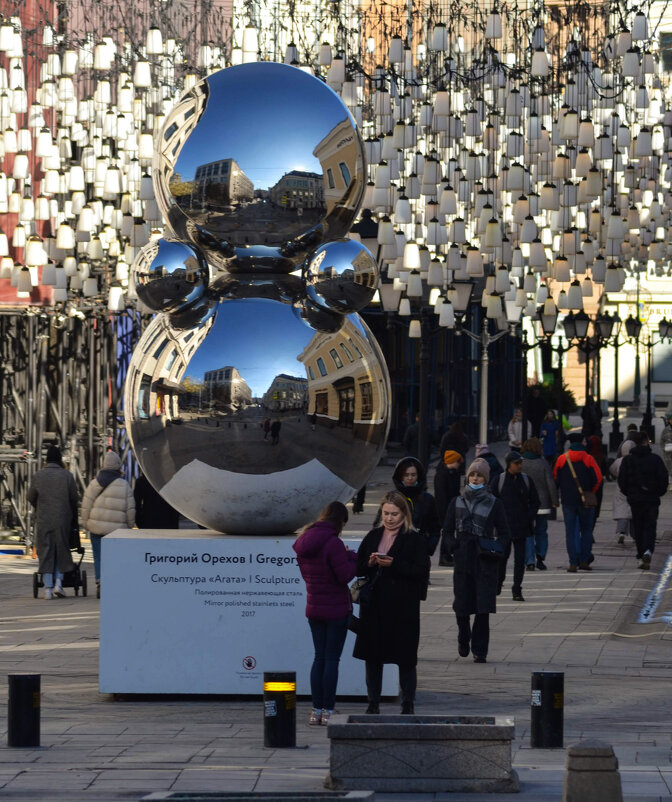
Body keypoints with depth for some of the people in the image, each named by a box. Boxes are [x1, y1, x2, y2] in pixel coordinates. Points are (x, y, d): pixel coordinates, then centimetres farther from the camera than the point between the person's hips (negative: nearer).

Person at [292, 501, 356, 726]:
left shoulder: (303, 542, 6)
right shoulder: (333, 543, -18)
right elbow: (345, 575, -19)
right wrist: (352, 556, -1)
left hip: (313, 610, 7)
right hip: (336, 610, -7)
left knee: (319, 657, 13)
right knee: (332, 659, -1)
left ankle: (316, 710, 11)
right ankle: (327, 711, -1)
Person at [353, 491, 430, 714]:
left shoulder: (415, 540, -3)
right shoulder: (373, 536, 12)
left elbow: (422, 572, -11)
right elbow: (358, 568, 12)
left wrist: (393, 564, -19)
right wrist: (370, 563, -10)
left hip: (403, 607, -4)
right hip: (374, 605, 4)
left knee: (405, 657, 0)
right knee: (372, 655, 7)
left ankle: (408, 704, 9)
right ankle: (373, 702, 15)